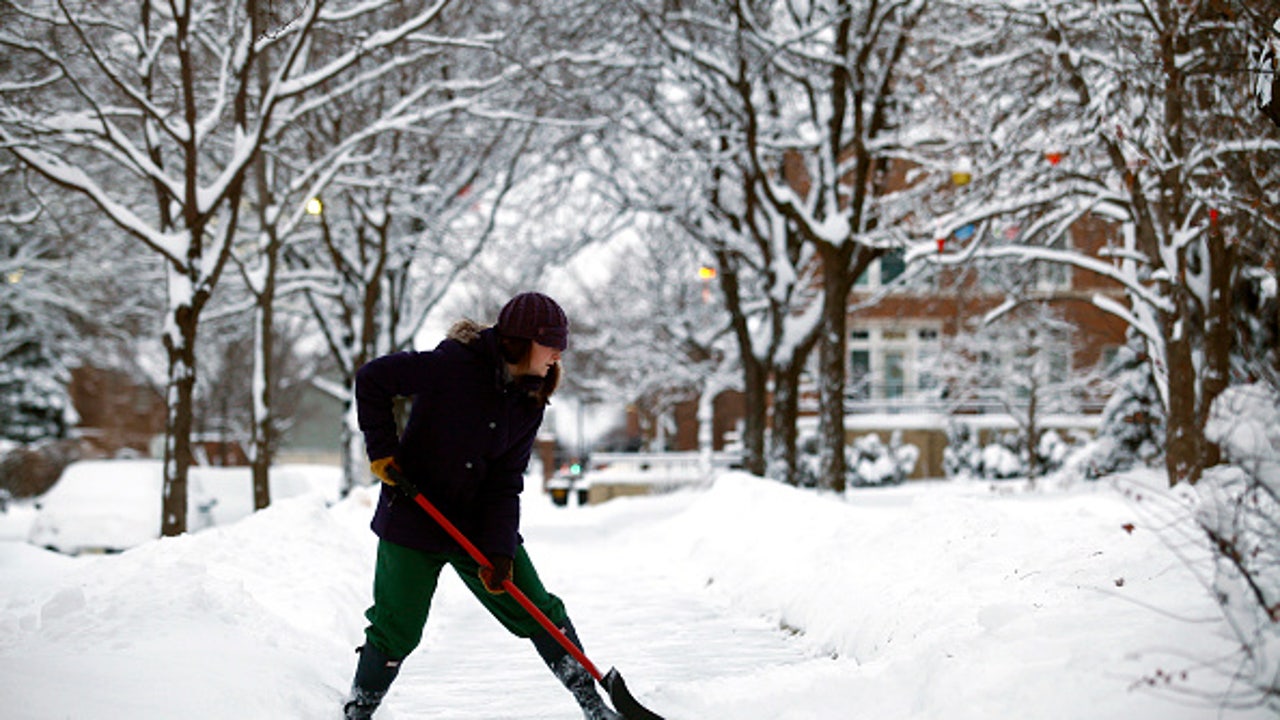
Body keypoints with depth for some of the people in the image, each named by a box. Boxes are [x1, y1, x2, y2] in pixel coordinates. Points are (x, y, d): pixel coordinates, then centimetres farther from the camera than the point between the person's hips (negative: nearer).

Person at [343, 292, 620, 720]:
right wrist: (382, 449, -13)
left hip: (477, 525, 5)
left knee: (541, 614, 4)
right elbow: (372, 379, -14)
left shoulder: (529, 403, 0)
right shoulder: (454, 364, -19)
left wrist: (500, 551, -13)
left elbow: (505, 484, -3)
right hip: (412, 520, -5)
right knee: (398, 629, -2)